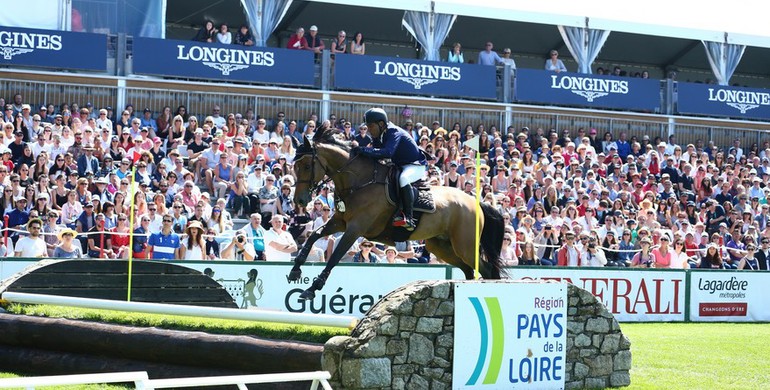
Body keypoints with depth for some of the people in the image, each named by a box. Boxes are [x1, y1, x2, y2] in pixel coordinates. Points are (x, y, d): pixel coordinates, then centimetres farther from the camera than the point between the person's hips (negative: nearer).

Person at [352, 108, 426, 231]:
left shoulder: (394, 133, -27)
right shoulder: (378, 136, 2)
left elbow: (387, 152, -43)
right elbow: (376, 152, 0)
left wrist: (362, 150, -44)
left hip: (416, 166, -10)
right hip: (399, 166, 10)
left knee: (403, 179, -39)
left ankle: (409, 218, -33)